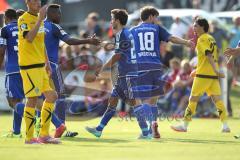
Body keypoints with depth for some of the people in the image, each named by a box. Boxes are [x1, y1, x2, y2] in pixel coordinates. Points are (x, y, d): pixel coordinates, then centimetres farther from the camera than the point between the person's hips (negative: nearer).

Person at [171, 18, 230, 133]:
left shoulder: (202, 39, -8)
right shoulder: (211, 39, 16)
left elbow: (209, 55, -21)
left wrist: (216, 70, -31)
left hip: (203, 75, -8)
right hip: (213, 75, 8)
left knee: (193, 99, 0)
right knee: (217, 99, 2)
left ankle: (184, 125, 5)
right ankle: (225, 126, -5)